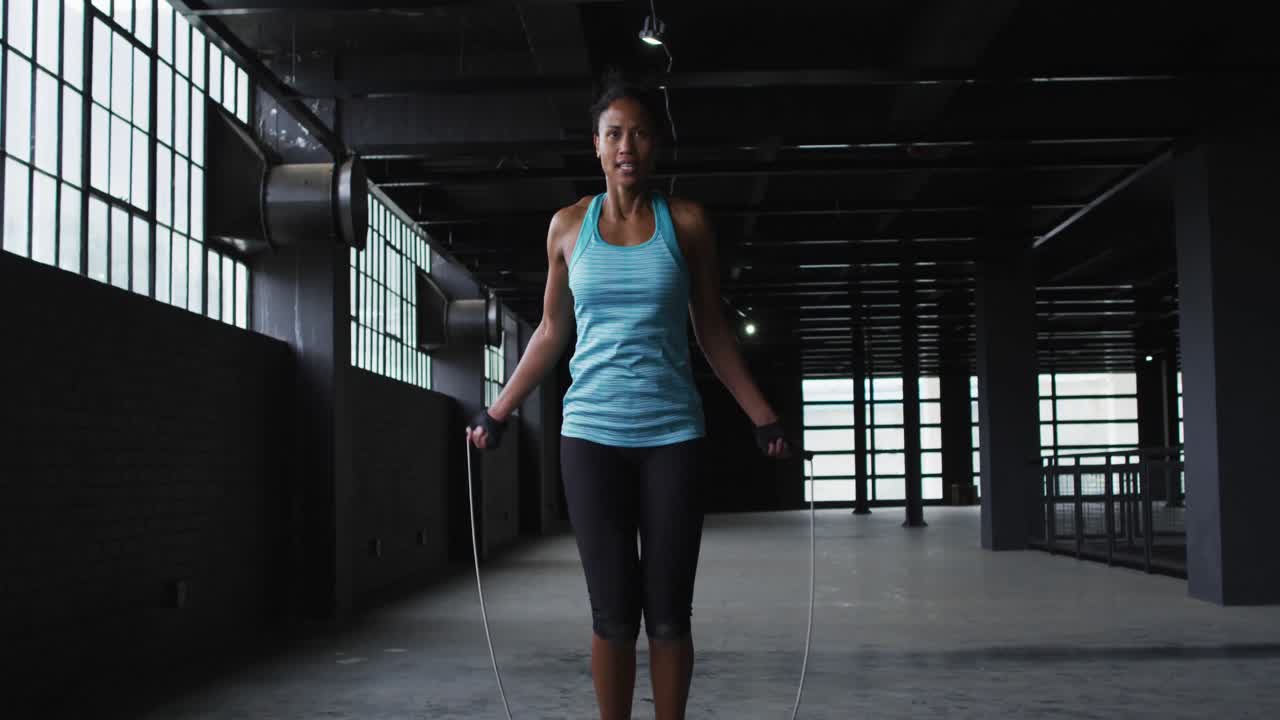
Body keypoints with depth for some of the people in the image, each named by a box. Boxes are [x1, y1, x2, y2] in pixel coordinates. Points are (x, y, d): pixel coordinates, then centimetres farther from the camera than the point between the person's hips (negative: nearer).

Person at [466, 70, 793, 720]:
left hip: (672, 434, 0)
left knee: (668, 612, 1)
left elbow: (712, 332, 8)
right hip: (591, 435, 1)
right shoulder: (567, 227, 6)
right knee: (613, 613, 0)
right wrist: (497, 414, 14)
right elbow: (551, 333, 14)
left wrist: (762, 417, 4)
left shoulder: (686, 223, 4)